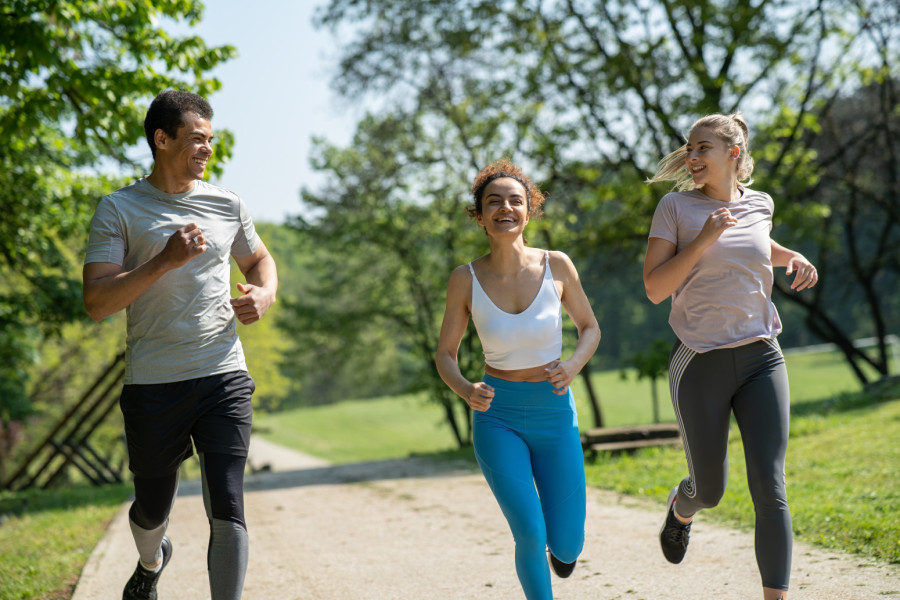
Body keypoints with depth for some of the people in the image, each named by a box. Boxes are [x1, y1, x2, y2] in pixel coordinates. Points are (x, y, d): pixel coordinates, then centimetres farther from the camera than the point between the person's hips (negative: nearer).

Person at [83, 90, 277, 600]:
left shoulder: (227, 205, 9)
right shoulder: (119, 210, -2)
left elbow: (260, 259, 28)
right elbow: (97, 303, -11)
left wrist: (266, 294, 4)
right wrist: (166, 259, -21)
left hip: (223, 378, 1)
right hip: (152, 385, -1)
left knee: (227, 509, -11)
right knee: (153, 509, 15)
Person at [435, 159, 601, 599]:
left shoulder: (556, 266, -8)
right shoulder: (466, 279, -9)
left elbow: (589, 327, 8)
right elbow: (445, 353, 2)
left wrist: (572, 366, -13)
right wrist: (465, 390, -20)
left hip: (555, 414, 1)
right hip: (497, 417, -1)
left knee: (566, 547, 3)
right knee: (530, 535, -17)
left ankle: (560, 538, 42)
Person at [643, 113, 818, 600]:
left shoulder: (759, 204, 7)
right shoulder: (676, 206, -3)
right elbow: (655, 288, -9)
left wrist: (794, 258, 11)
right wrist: (704, 239, -19)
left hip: (760, 359, 2)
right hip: (700, 366, -2)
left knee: (769, 489, -11)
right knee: (709, 491, 12)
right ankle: (681, 508, 50)